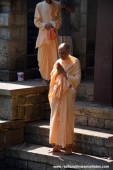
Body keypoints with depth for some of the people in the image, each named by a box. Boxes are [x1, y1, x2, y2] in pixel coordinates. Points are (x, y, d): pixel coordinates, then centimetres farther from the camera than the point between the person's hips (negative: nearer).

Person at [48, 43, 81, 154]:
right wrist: (57, 71, -4)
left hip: (67, 95, -5)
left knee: (67, 119, -3)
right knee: (56, 119, 7)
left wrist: (64, 72, -16)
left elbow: (77, 80, -12)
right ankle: (57, 144, 15)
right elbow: (52, 78, 14)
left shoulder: (75, 62, -6)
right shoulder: (58, 62, 10)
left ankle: (68, 146, 5)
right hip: (56, 94, 5)